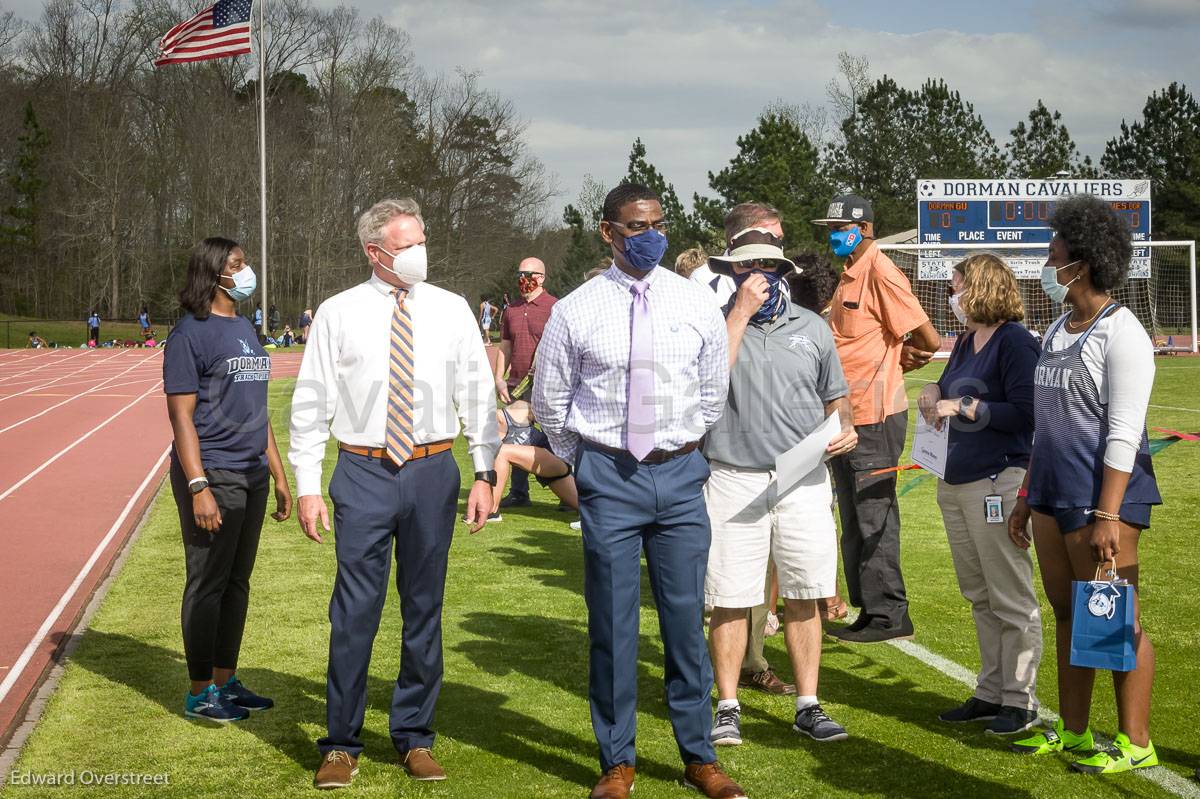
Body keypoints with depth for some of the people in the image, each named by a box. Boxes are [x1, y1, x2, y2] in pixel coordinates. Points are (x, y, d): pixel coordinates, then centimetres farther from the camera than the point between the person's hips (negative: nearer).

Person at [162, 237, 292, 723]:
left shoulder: (245, 329, 16)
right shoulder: (192, 333, -9)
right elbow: (181, 414, -13)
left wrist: (279, 476, 19)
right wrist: (198, 487, -20)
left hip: (252, 476, 8)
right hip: (213, 476, -8)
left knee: (237, 582, 13)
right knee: (207, 585, -1)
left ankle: (225, 680, 23)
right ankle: (200, 693, 8)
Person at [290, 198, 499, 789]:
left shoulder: (452, 310, 5)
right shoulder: (337, 314, 0)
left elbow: (479, 396, 5)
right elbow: (310, 404, 2)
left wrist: (485, 475, -1)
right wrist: (307, 486, -3)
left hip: (432, 473, 2)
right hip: (364, 474, -2)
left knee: (424, 610, 10)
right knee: (354, 612, 0)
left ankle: (415, 738, 24)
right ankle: (341, 744, 14)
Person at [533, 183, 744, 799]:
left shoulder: (698, 304, 3)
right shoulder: (576, 311, -2)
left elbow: (713, 391, 16)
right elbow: (549, 401, 10)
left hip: (680, 475, 2)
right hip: (607, 477, -1)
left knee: (686, 620, 8)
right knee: (612, 625, 4)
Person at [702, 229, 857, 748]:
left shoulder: (811, 327, 13)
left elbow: (835, 395, 22)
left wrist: (844, 427, 0)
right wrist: (741, 311, -16)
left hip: (804, 479, 3)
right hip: (734, 481, -3)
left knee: (803, 598, 6)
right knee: (730, 601, 0)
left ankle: (807, 706, 16)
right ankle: (727, 708, 12)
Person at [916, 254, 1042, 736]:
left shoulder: (1014, 341, -12)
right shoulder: (966, 341, 14)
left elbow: (1025, 413, -18)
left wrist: (964, 407, -16)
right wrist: (935, 394, 5)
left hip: (997, 482, -9)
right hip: (955, 481, 9)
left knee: (1010, 597, -1)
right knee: (979, 596, 15)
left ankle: (1020, 700, 7)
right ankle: (991, 693, 23)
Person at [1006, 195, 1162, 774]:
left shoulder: (1121, 334, -11)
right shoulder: (1058, 331, 15)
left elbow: (1124, 433, -16)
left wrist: (1108, 515, -21)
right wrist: (1025, 496, 19)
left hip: (1101, 494, -8)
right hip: (1054, 489, 9)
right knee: (1067, 612, 13)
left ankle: (1134, 742, 7)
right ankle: (1072, 731, 23)